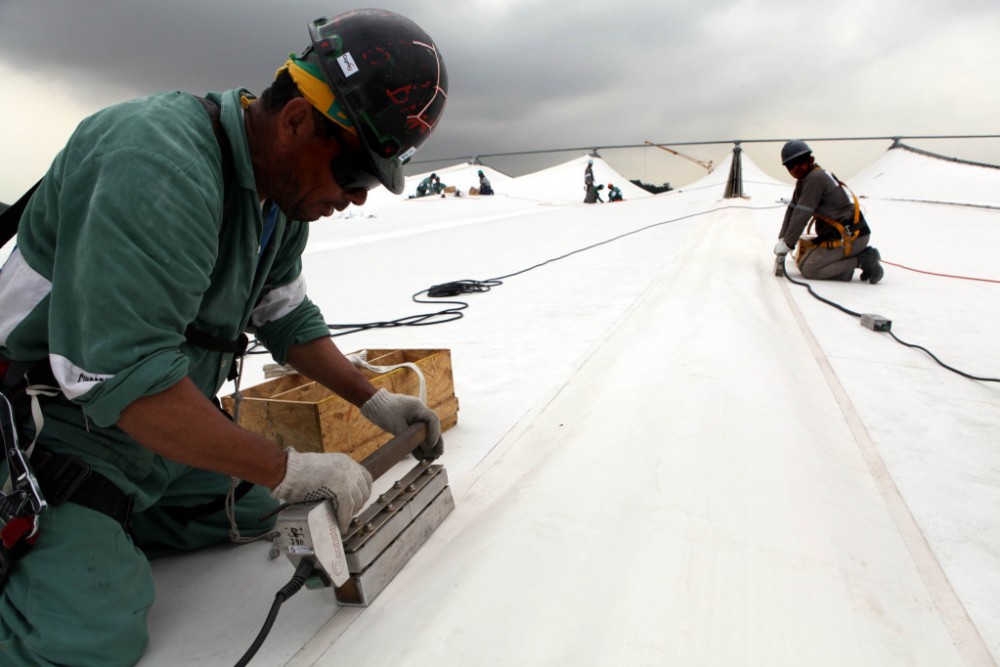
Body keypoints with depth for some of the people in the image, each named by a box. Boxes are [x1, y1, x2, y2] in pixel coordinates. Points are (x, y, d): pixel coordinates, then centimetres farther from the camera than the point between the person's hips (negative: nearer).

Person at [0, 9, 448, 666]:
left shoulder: (284, 191, -1)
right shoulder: (163, 166, -29)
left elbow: (288, 318, 8)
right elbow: (122, 376, -34)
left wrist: (374, 401, 1)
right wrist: (288, 469, -28)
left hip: (163, 434, 8)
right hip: (63, 431, -8)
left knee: (258, 511, 8)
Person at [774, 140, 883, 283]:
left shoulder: (815, 178, -15)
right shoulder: (804, 180, 15)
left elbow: (802, 214, -18)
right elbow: (792, 210, 14)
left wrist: (788, 243, -13)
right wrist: (782, 238, 4)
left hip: (849, 237, -10)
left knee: (807, 268, -13)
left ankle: (861, 261, -9)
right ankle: (860, 254, 9)